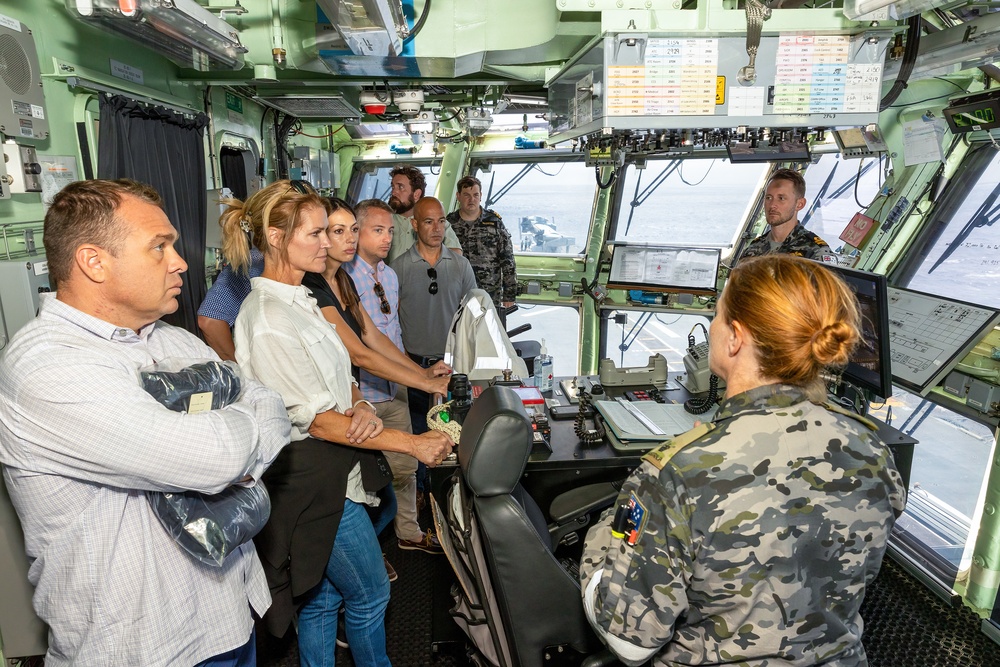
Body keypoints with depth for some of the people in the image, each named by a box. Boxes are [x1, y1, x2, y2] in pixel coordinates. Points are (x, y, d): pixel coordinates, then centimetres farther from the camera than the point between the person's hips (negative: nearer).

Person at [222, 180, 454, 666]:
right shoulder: (268, 320, -21)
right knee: (370, 594, 10)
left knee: (322, 597, 21)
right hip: (312, 477, -8)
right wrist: (412, 444, -20)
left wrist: (361, 406, -10)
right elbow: (316, 420, -22)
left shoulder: (299, 300, 9)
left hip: (332, 472, 8)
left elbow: (337, 375, 13)